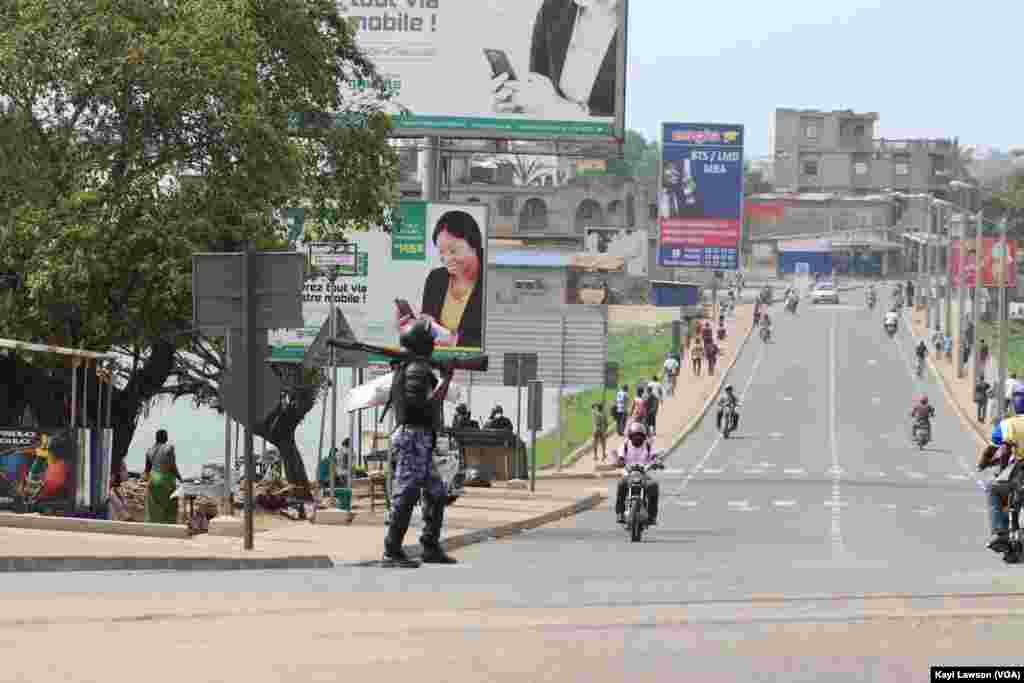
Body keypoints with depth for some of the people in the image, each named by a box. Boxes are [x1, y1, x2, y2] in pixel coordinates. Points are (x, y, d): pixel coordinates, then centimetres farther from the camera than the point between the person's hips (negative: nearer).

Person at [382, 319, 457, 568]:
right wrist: (446, 380, -13)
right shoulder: (417, 369, -14)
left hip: (420, 443, 10)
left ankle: (431, 547, 14)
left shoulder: (404, 368, 16)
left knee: (436, 494, 12)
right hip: (414, 438, -10)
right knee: (405, 496, -9)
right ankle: (392, 552, -8)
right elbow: (427, 404, -20)